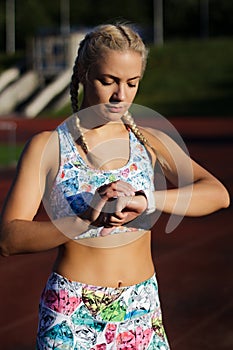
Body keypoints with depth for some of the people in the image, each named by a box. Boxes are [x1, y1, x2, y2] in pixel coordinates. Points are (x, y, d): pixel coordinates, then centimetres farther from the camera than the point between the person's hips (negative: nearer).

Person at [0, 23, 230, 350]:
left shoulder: (151, 142, 3)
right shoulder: (47, 147, -5)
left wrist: (144, 200, -27)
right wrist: (87, 222, -27)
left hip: (142, 313, 3)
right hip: (71, 316, -2)